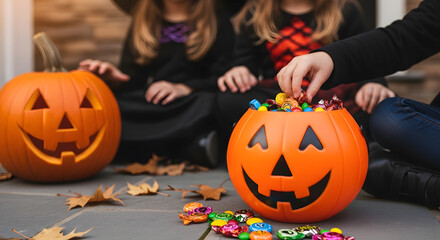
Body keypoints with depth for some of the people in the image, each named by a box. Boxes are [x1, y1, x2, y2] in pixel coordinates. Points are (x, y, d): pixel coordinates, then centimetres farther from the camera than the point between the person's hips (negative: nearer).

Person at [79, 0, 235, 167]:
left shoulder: (218, 24, 14)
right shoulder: (141, 23, 23)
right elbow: (129, 77, 15)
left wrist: (184, 88, -16)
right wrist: (114, 79, -9)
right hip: (143, 107, 3)